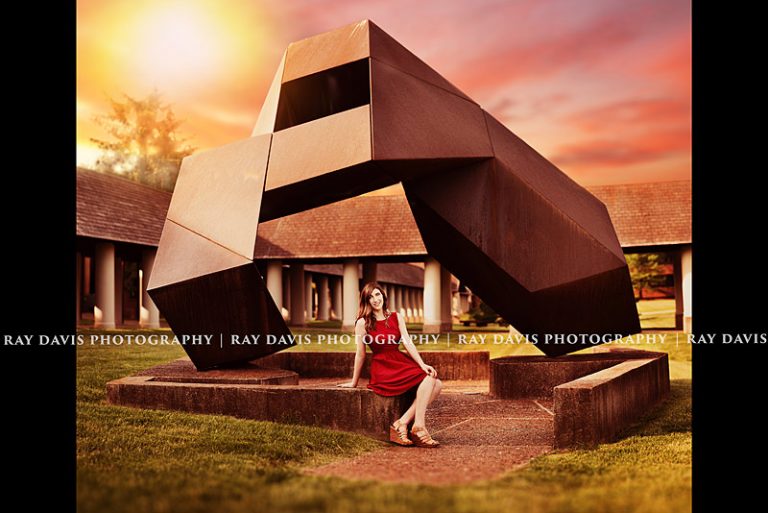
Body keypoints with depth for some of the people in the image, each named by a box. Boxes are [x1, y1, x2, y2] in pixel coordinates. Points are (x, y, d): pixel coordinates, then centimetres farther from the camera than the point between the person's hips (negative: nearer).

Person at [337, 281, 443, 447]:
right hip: (382, 368, -6)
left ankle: (402, 423, -17)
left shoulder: (396, 318, 11)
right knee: (428, 380, -24)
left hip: (401, 362, 6)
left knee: (437, 384, -16)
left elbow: (408, 343, 3)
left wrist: (422, 364, -11)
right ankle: (419, 428, -22)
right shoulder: (363, 323, -3)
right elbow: (360, 354, 1)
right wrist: (354, 382, 7)